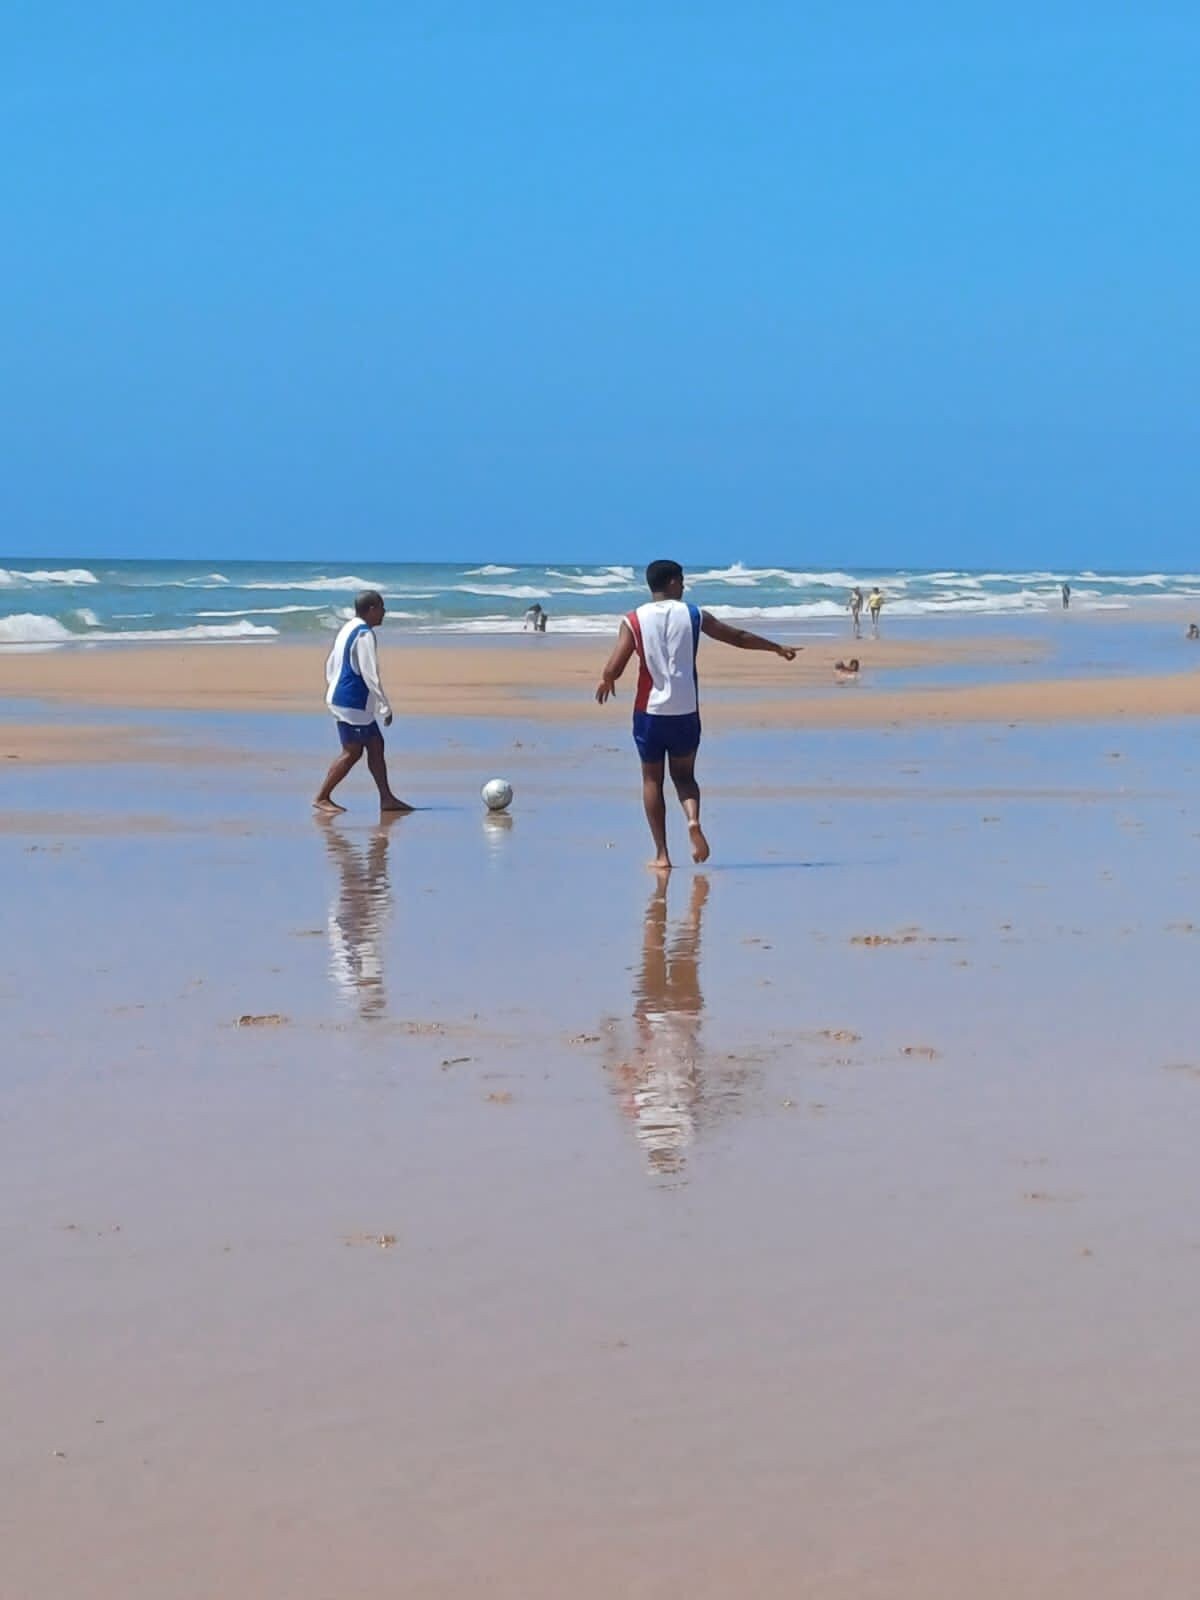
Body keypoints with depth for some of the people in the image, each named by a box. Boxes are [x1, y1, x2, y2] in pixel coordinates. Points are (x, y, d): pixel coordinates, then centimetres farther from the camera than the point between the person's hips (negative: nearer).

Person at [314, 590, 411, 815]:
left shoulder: (348, 629, 14)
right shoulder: (364, 634, -17)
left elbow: (331, 666, 19)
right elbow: (370, 675, -20)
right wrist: (385, 708, -17)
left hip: (342, 698, 10)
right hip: (353, 702, -10)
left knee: (376, 745, 10)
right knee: (352, 752, -5)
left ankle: (386, 798, 11)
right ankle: (322, 798, -2)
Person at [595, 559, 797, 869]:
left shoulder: (634, 621, -4)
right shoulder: (693, 615, 1)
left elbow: (613, 669, -11)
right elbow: (738, 637, 11)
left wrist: (606, 681, 13)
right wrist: (778, 648, 25)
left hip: (650, 711, -1)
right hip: (686, 712, 1)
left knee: (652, 779, 11)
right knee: (683, 774, 18)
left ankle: (662, 854, 6)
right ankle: (693, 819, -13)